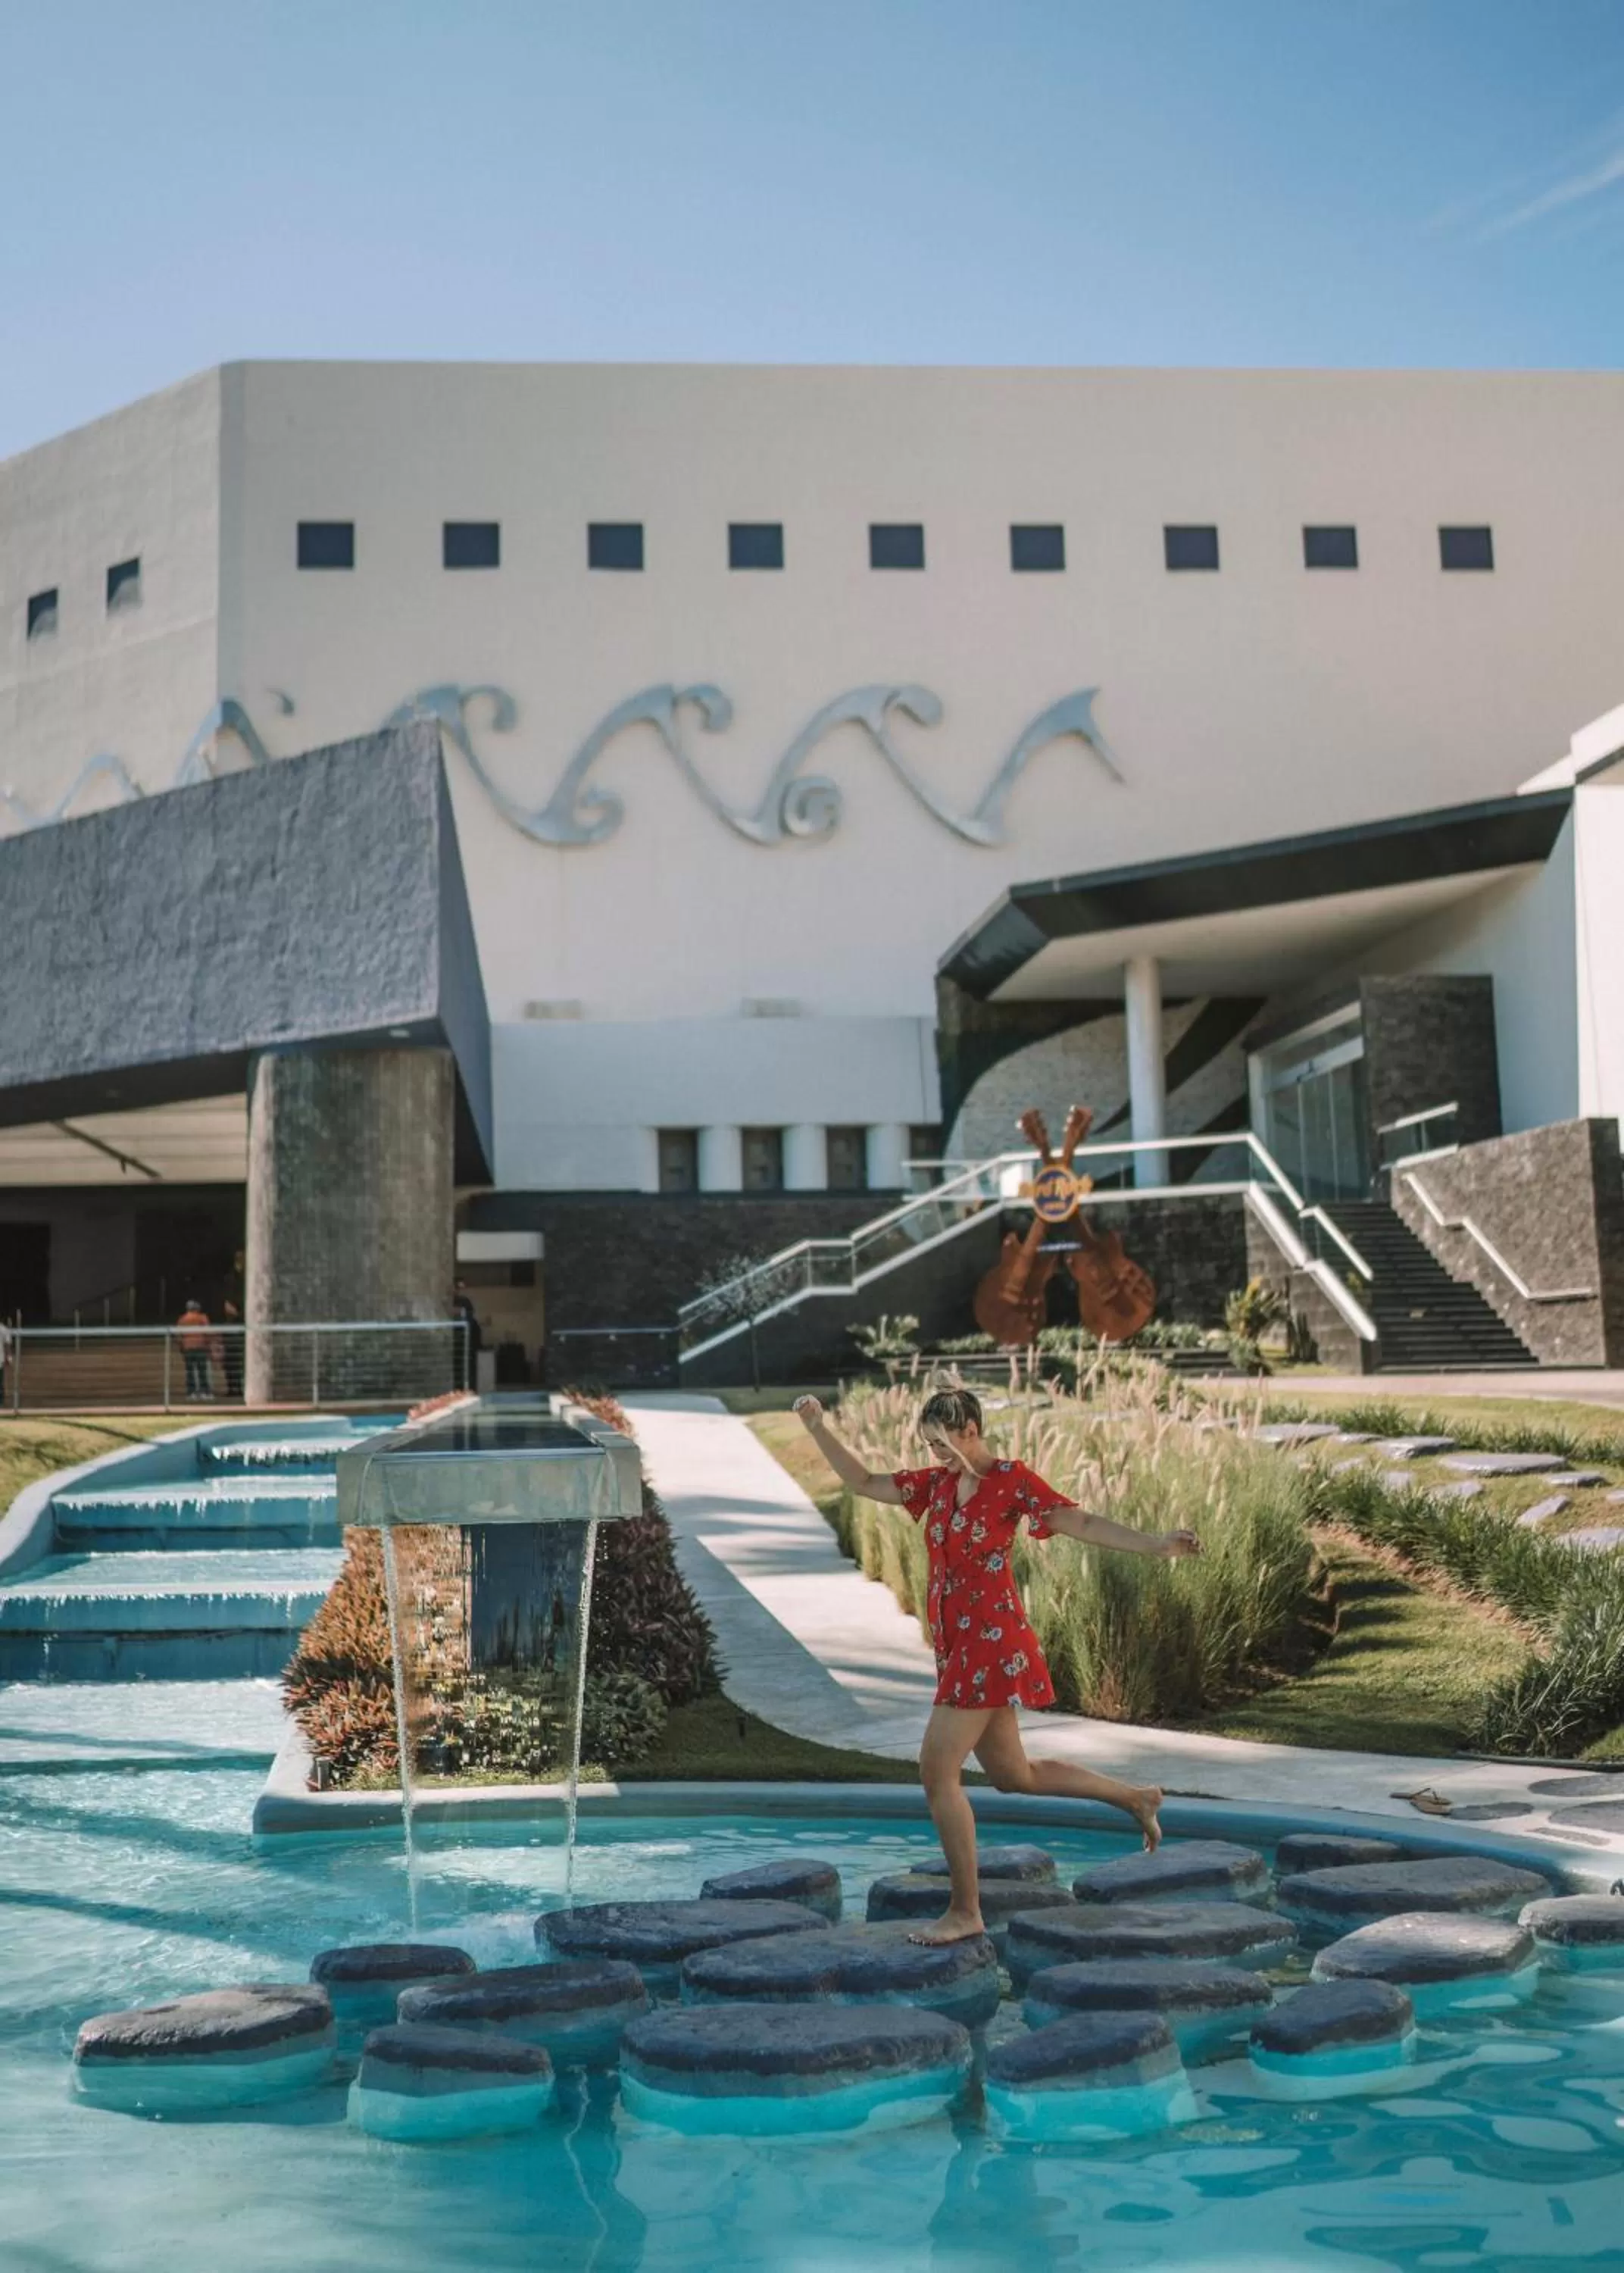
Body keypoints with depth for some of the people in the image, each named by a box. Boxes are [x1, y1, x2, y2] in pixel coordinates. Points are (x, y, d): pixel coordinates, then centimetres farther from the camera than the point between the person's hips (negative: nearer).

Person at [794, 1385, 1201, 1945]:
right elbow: (863, 1483, 13)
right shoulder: (940, 1482, 10)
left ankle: (965, 1912, 3)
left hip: (990, 1643, -8)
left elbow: (1082, 1523, -15)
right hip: (959, 1646, 8)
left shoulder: (1011, 1480, -10)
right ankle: (1135, 1797, 33)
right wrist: (818, 1429, 3)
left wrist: (1156, 1544, -26)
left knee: (937, 1773, -8)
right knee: (1013, 1775, 18)